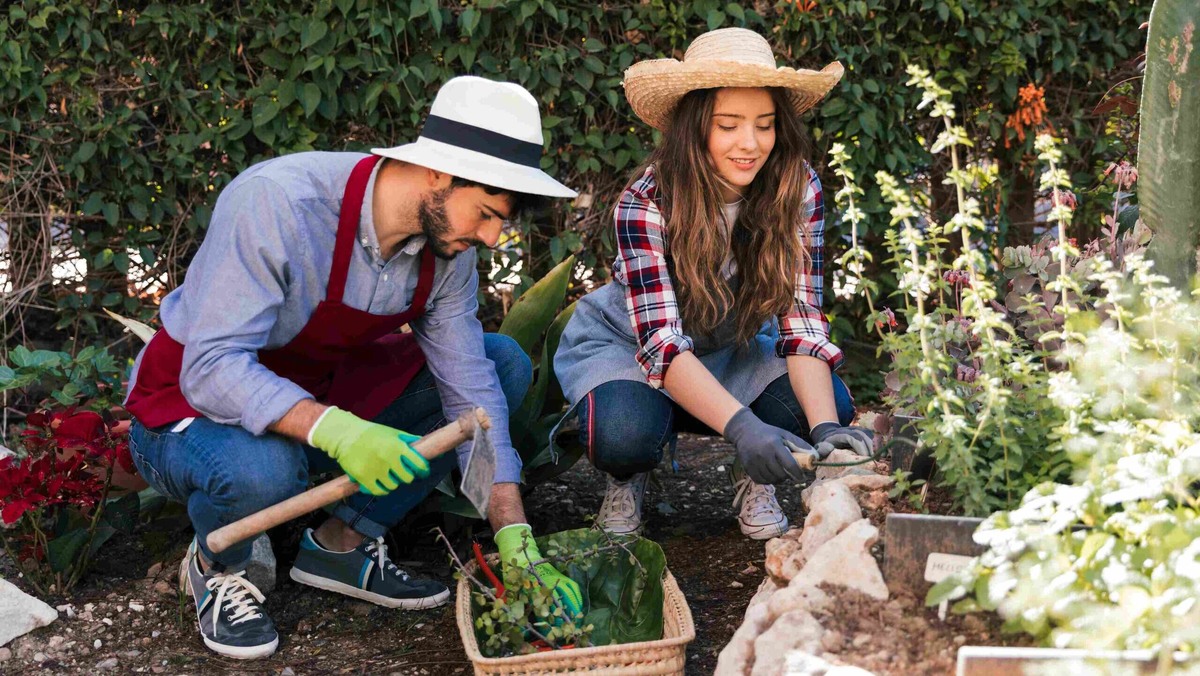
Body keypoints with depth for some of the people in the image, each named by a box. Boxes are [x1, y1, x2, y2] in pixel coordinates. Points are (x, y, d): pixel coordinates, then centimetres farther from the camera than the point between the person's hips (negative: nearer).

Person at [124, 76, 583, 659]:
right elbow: (211, 368, -35)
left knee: (503, 366, -5)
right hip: (195, 399, -6)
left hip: (323, 388, 7)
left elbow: (469, 390, -8)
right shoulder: (275, 203, -32)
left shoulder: (445, 241, -11)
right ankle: (215, 569, -2)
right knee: (263, 470, -41)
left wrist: (515, 544, -15)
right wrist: (333, 430, -50)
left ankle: (342, 544, 4)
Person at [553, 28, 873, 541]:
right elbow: (661, 340, -37)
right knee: (625, 434, -35)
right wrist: (741, 426, -54)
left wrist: (825, 425, -41)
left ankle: (755, 480, 5)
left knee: (830, 404, -26)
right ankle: (627, 479, 2)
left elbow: (801, 319, -22)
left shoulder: (797, 189, -21)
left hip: (731, 351, 3)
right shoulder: (645, 203, -29)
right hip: (625, 344, -2)